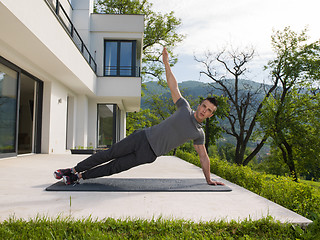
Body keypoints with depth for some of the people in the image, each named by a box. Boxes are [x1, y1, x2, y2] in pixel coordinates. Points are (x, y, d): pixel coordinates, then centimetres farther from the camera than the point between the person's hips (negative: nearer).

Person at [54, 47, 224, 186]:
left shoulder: (199, 134, 4)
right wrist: (166, 63, 2)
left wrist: (208, 179, 12)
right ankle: (74, 170, 15)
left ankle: (79, 176, 12)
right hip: (143, 137, 0)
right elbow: (174, 87, 3)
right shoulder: (184, 108, 1)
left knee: (115, 167, -1)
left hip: (149, 154, 1)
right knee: (109, 154, 0)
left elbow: (204, 157, 11)